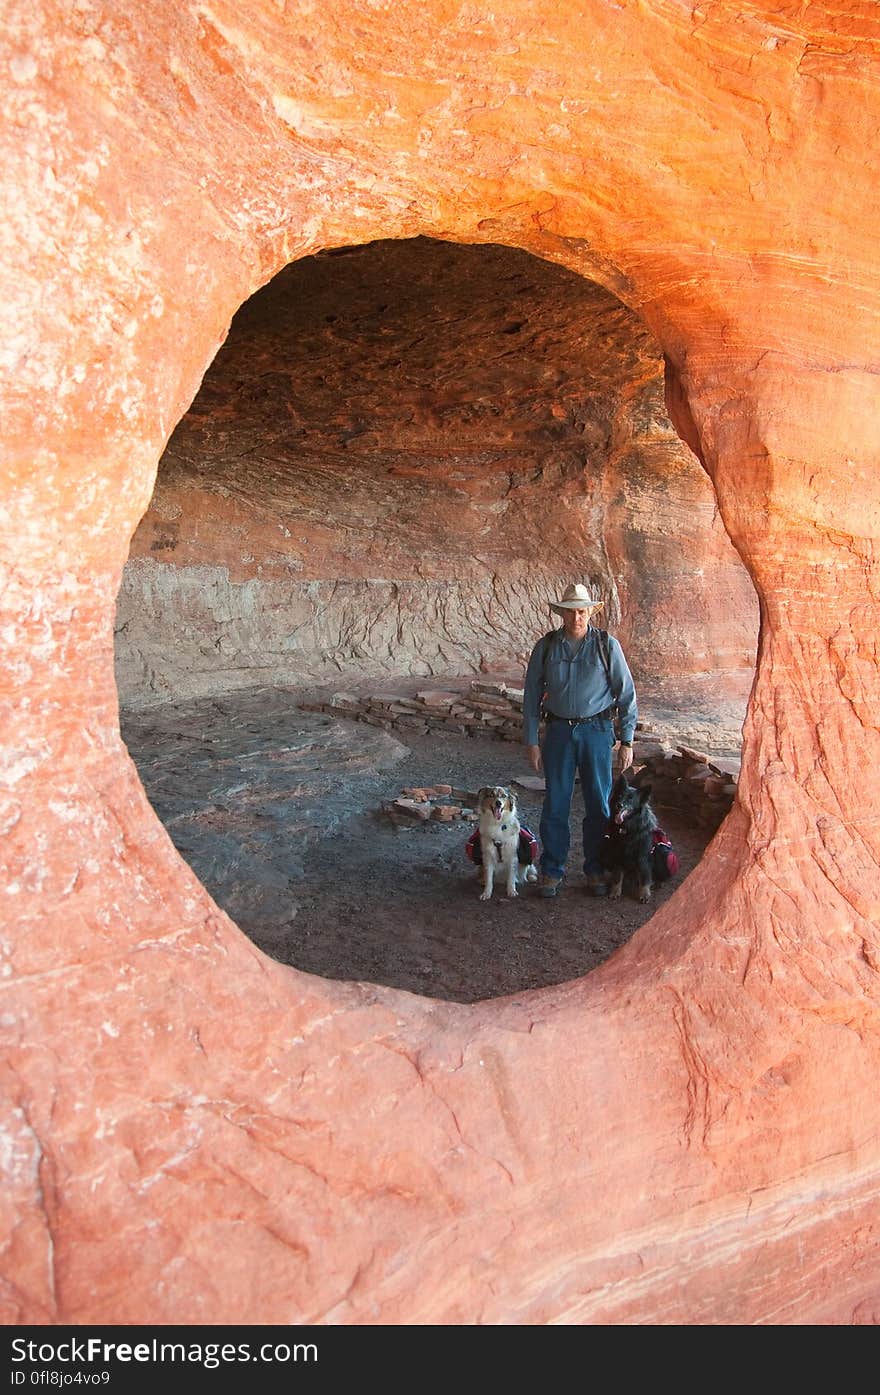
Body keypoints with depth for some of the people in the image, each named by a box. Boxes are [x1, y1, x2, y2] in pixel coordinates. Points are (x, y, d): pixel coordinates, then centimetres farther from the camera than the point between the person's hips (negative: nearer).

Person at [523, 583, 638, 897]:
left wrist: (627, 741, -2)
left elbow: (626, 694, 1)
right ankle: (552, 871, 16)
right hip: (558, 731, 1)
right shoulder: (545, 647, 1)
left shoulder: (607, 646, -2)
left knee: (599, 804, 6)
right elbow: (531, 695, 5)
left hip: (596, 730, -1)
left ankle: (596, 871, 21)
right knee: (555, 803, 4)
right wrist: (531, 742, 1)